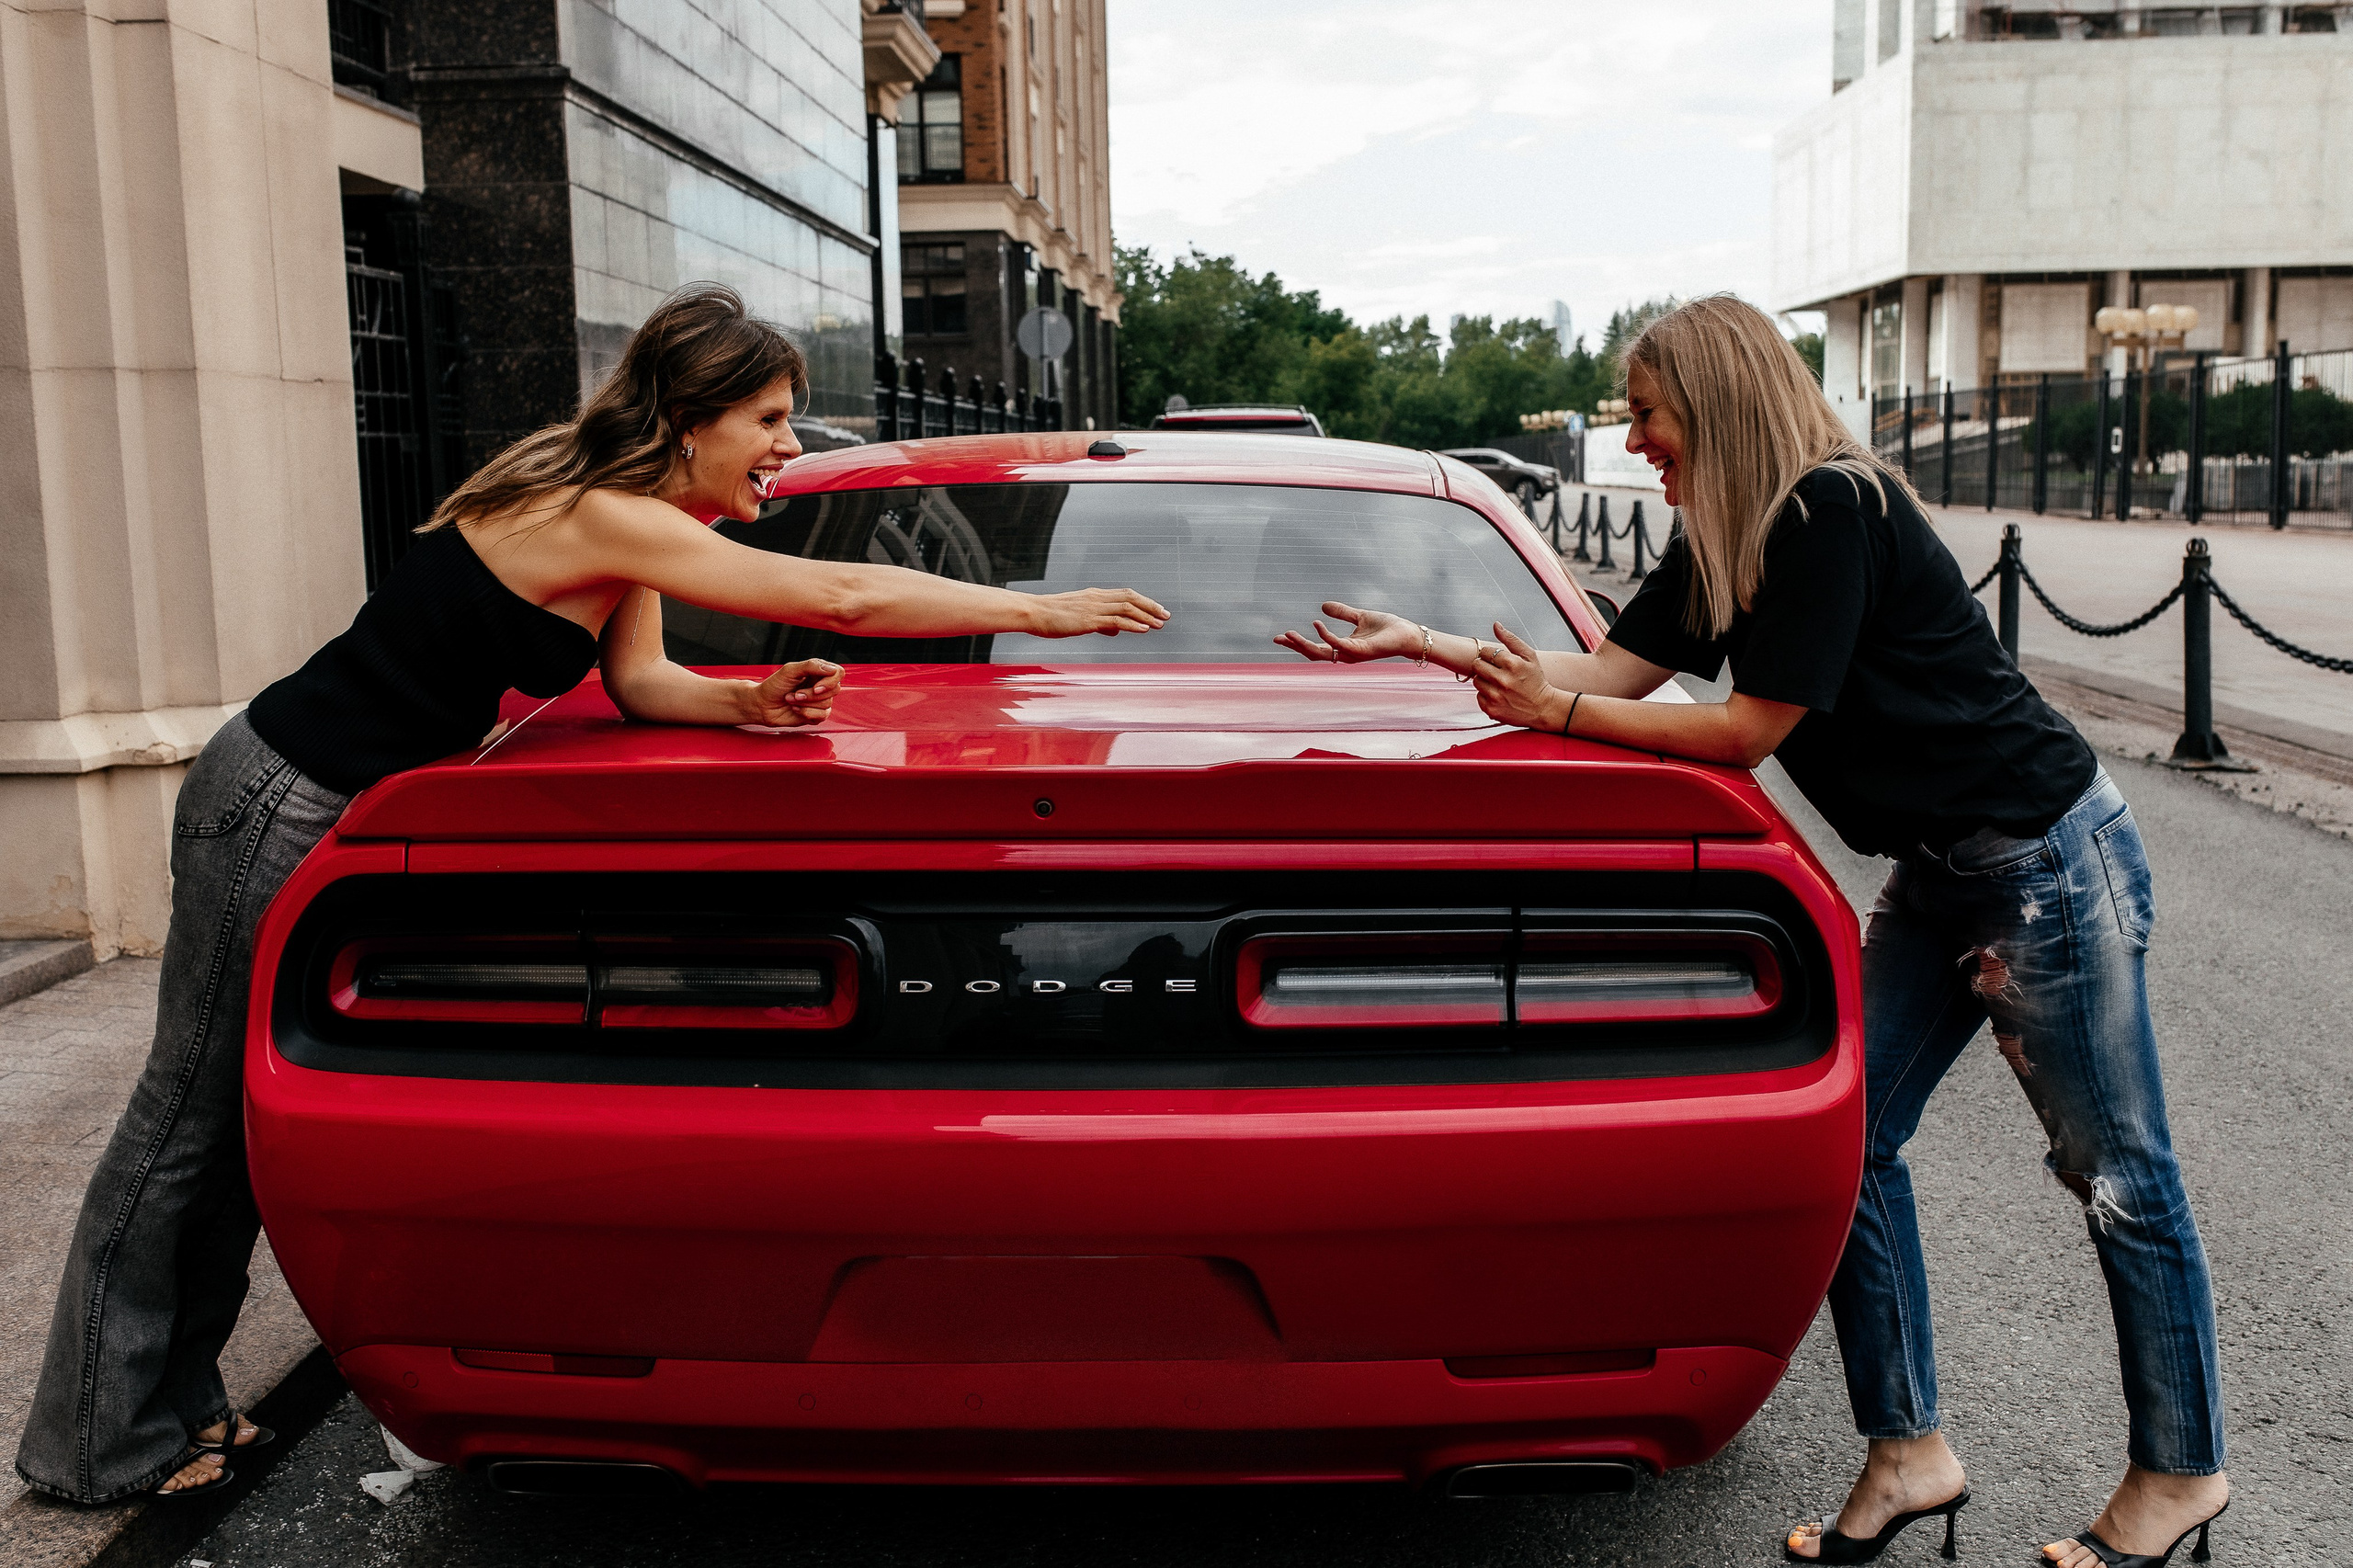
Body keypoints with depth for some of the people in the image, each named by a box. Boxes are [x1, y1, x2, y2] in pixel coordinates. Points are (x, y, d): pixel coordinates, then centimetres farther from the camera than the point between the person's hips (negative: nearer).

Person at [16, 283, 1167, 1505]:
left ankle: (169, 1404, 26)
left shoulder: (624, 511, 5)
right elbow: (848, 597, -27)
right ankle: (104, 1445, 17)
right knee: (192, 1116, 3)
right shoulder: (605, 517, -25)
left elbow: (639, 680, 3)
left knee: (250, 1116, 14)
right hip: (281, 808, -9)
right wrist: (1043, 611, -19)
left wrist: (746, 703, -16)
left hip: (363, 812, 9)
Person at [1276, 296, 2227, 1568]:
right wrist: (1424, 644, 3)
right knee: (1848, 1138, 5)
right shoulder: (1724, 541, 6)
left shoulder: (1834, 510, -22)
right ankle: (1909, 1457, 17)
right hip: (1941, 877, 9)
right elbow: (1615, 671, 5)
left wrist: (1560, 713, -14)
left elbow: (1750, 728, -21)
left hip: (2046, 864, -9)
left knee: (2119, 1178, 5)